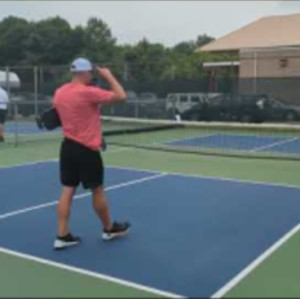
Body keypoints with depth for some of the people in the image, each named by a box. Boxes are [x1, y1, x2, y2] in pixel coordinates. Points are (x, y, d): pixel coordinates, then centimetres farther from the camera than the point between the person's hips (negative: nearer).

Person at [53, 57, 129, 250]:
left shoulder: (60, 93, 5)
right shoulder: (89, 92, -17)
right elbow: (121, 96, -13)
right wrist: (108, 76, -2)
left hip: (68, 146, 7)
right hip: (87, 149, -7)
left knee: (68, 190, 9)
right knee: (97, 190, 8)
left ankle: (62, 236, 10)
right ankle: (109, 229, 26)